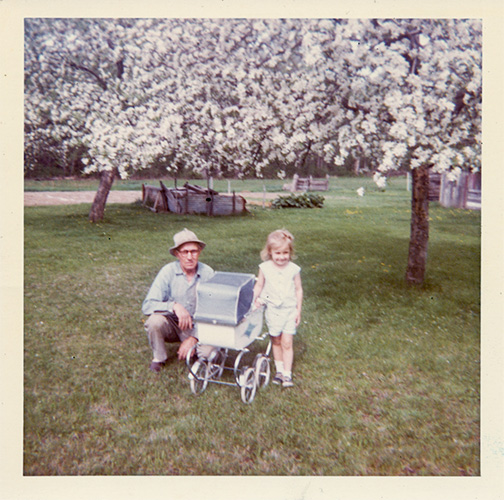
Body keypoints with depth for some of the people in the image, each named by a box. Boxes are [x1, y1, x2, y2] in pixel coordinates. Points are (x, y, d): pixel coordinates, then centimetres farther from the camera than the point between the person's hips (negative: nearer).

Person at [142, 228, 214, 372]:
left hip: (197, 327, 1)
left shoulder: (207, 273, -12)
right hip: (172, 324, 0)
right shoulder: (168, 271, -15)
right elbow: (147, 306, -20)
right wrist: (174, 306, -36)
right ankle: (158, 358, -2)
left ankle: (190, 346, 12)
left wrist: (193, 338, -19)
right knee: (155, 321, -31)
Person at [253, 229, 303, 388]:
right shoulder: (265, 268, -6)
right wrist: (255, 301, -6)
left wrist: (298, 310, 1)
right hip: (272, 309, 1)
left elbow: (298, 290, 0)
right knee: (276, 340, 13)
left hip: (290, 310, -1)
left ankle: (287, 374, 7)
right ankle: (279, 369, 29)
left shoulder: (294, 269, -8)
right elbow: (258, 286, 4)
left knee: (287, 342, -2)